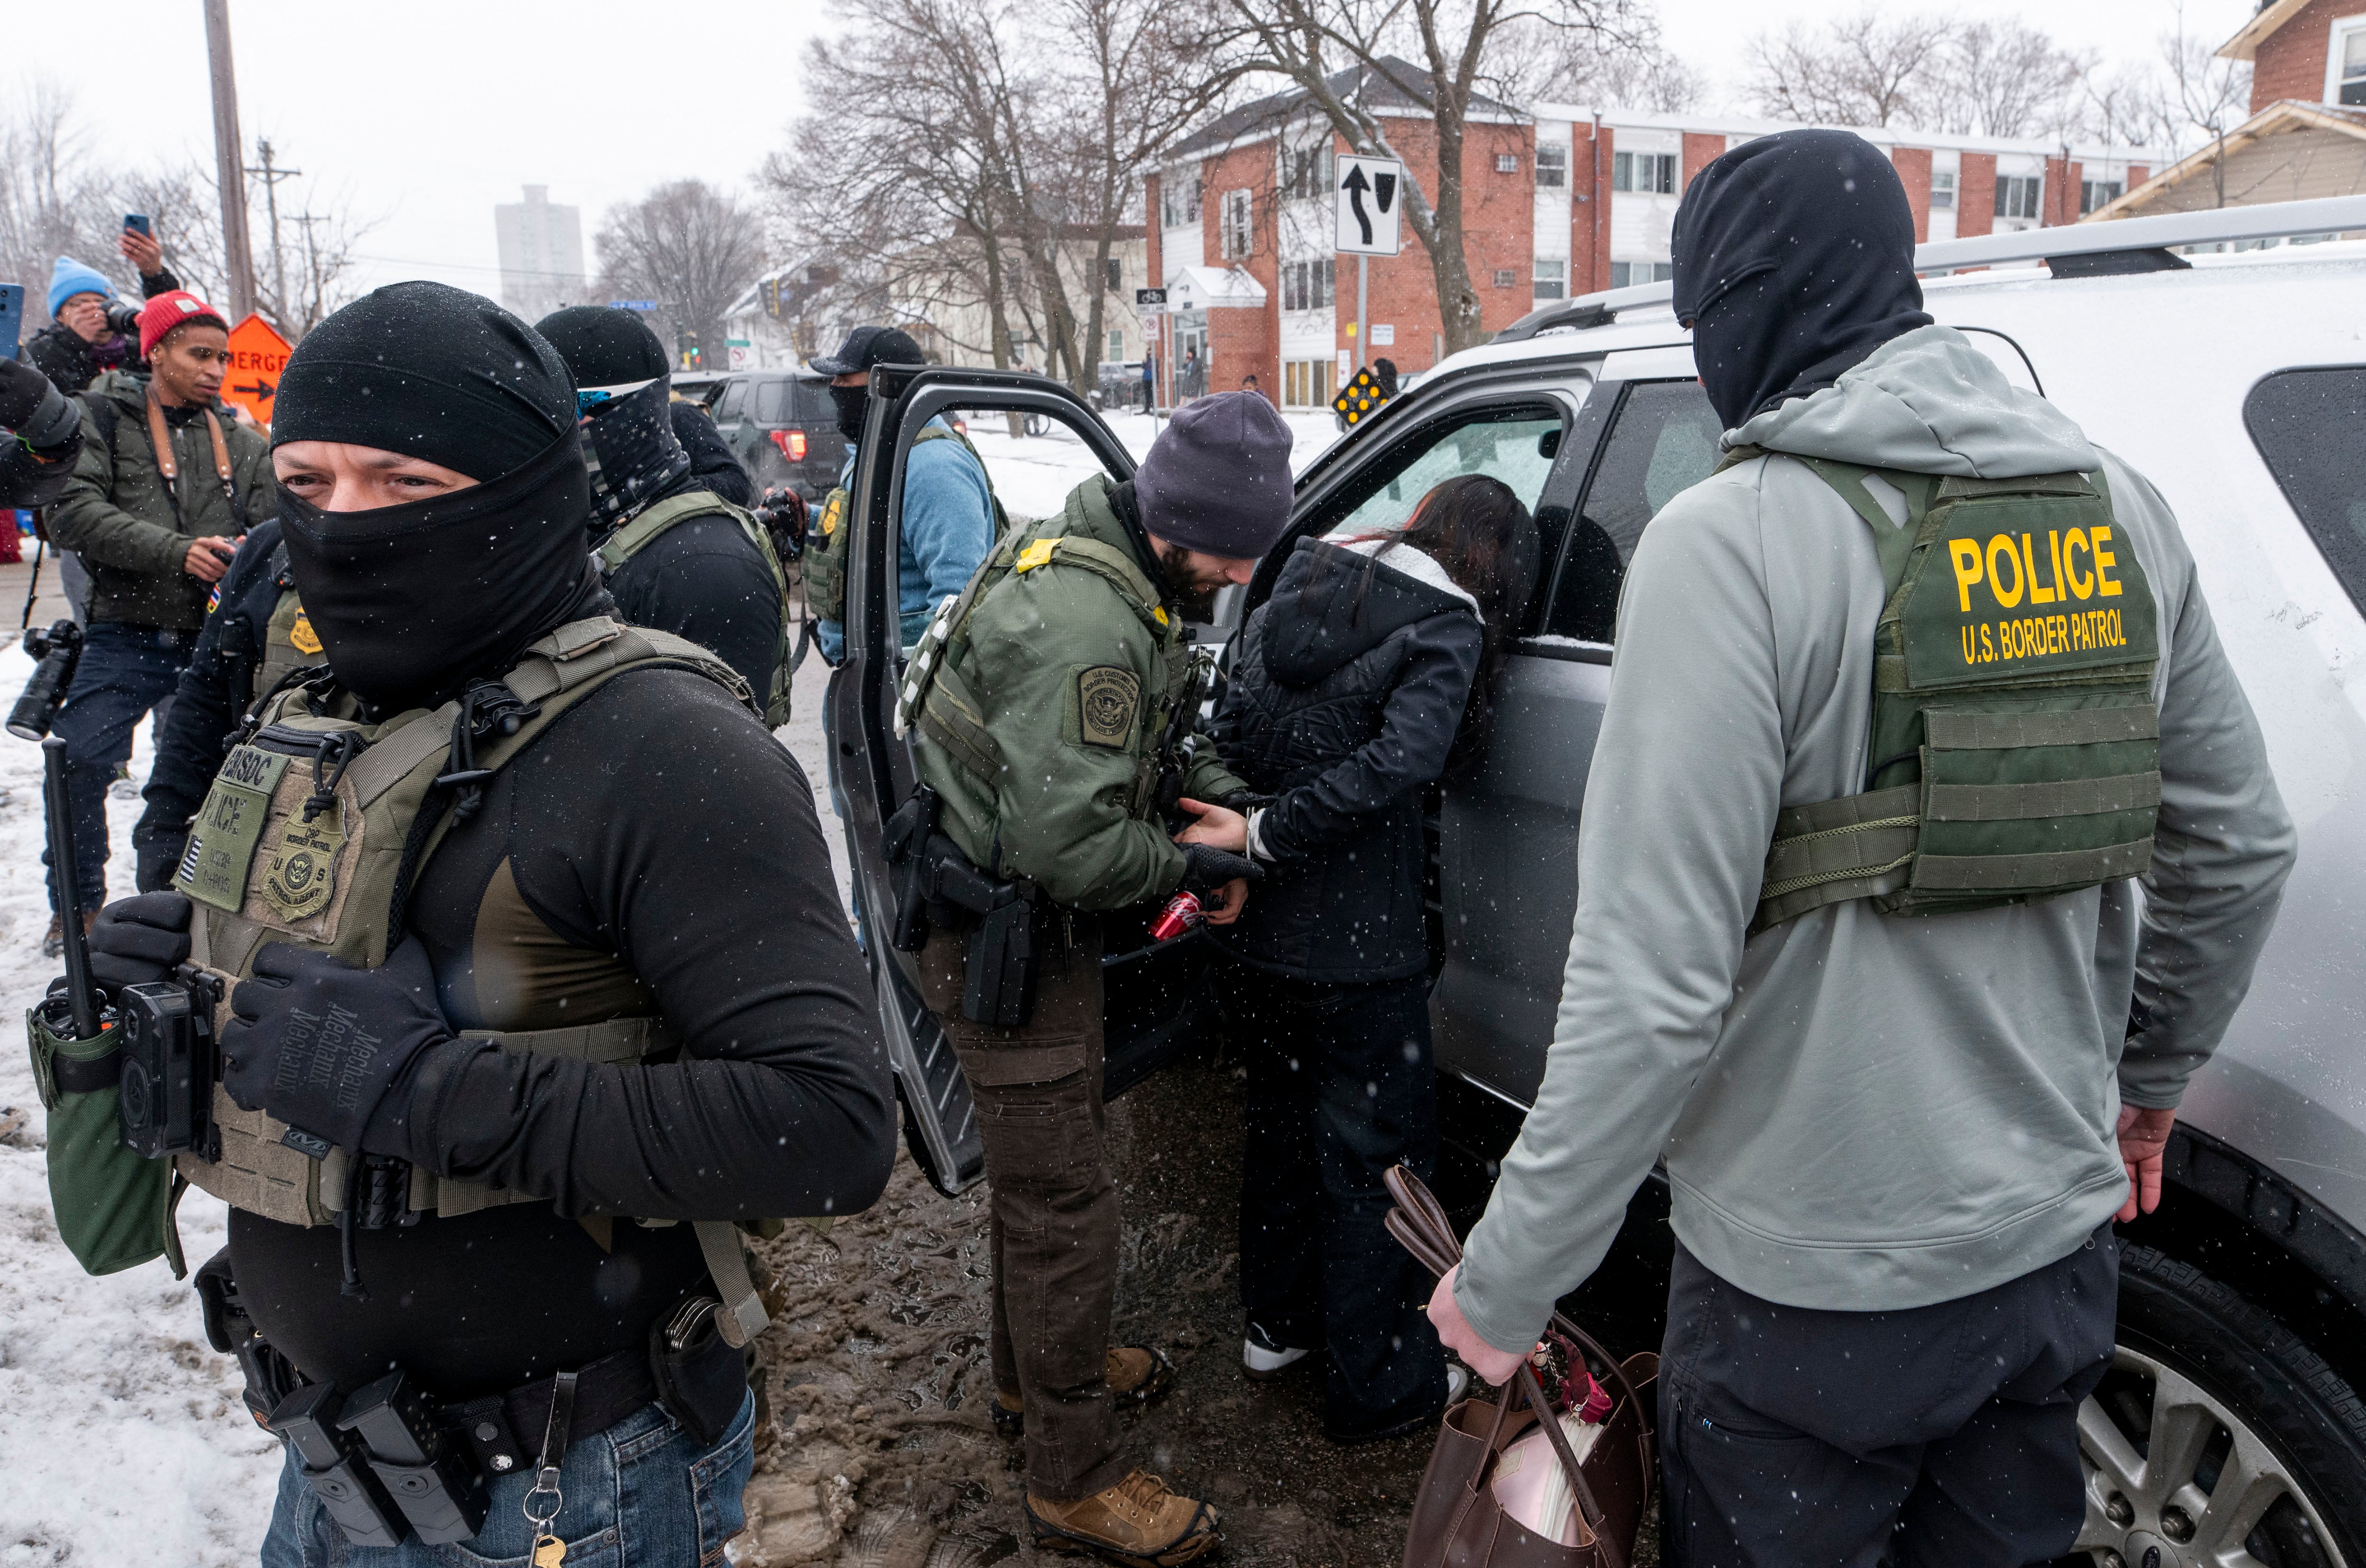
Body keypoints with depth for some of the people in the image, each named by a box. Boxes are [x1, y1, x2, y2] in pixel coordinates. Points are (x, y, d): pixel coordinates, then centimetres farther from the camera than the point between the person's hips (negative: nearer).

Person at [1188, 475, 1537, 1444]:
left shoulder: (1298, 589, 8)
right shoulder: (1447, 625, -12)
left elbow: (1233, 731, 6)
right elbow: (1397, 765, -25)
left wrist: (1247, 830, 5)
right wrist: (1262, 837, -21)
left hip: (1255, 931, 7)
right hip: (1355, 953, -7)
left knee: (1283, 1121, 24)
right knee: (1376, 1156, 9)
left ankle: (1277, 1321, 41)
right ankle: (1376, 1387, 23)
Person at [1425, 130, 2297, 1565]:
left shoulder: (1734, 542, -20)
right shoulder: (2117, 508, 1)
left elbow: (1654, 980, -25)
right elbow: (2243, 849, 10)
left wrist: (1507, 1285, -14)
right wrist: (2151, 1079, 26)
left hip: (1821, 1287, -6)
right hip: (2058, 1245, 6)